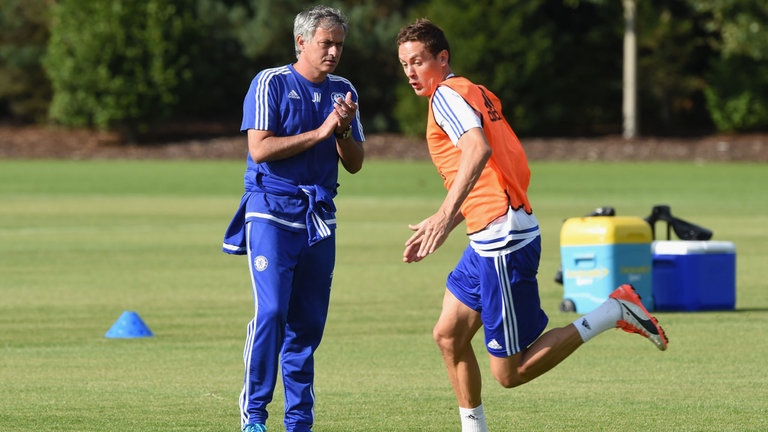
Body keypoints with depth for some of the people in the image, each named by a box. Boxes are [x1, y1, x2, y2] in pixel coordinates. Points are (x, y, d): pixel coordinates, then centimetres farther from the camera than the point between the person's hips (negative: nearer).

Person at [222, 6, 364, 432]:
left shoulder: (343, 92, 13)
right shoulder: (271, 83, -3)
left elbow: (354, 164, 12)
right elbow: (260, 149, -13)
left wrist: (343, 130, -8)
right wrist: (319, 133, -15)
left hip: (319, 217, 5)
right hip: (272, 211, -5)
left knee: (308, 321, 4)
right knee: (271, 312, -16)